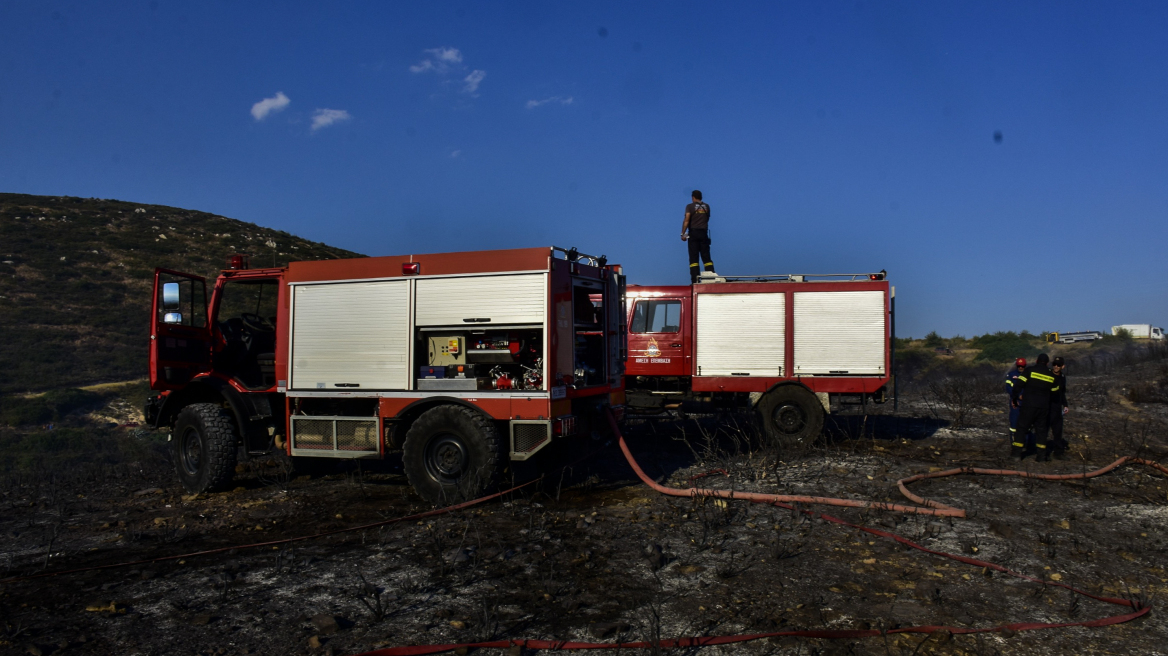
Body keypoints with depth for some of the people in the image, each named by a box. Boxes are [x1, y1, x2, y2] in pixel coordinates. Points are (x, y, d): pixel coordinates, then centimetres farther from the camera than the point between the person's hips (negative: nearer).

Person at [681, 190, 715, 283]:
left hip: (693, 233, -3)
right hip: (704, 233, 3)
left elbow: (686, 220, -13)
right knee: (706, 257, 6)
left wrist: (683, 233, -15)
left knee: (694, 257, -3)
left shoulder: (690, 206, -2)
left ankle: (695, 280, -10)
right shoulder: (706, 207, 9)